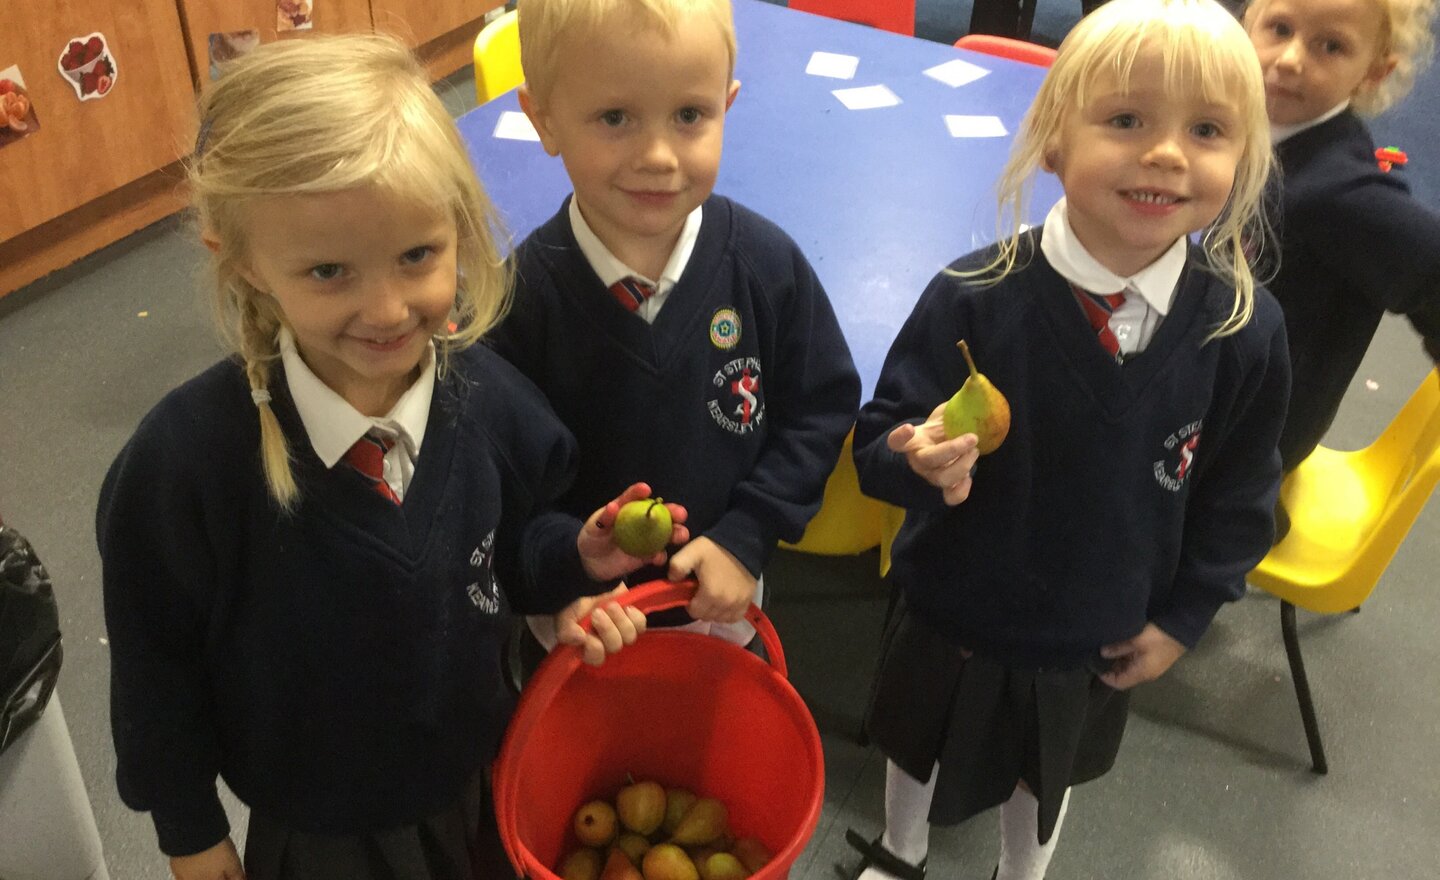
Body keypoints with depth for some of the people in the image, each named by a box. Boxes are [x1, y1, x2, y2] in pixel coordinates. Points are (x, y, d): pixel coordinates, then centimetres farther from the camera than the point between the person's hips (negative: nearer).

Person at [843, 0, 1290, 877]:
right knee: (917, 747, 28)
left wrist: (1184, 615, -1)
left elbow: (1240, 495, -4)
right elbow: (881, 436, -18)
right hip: (952, 615, -1)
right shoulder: (973, 297, -26)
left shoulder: (1247, 329, -19)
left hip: (1099, 639, 1)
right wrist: (920, 460, -39)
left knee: (1047, 772, 30)